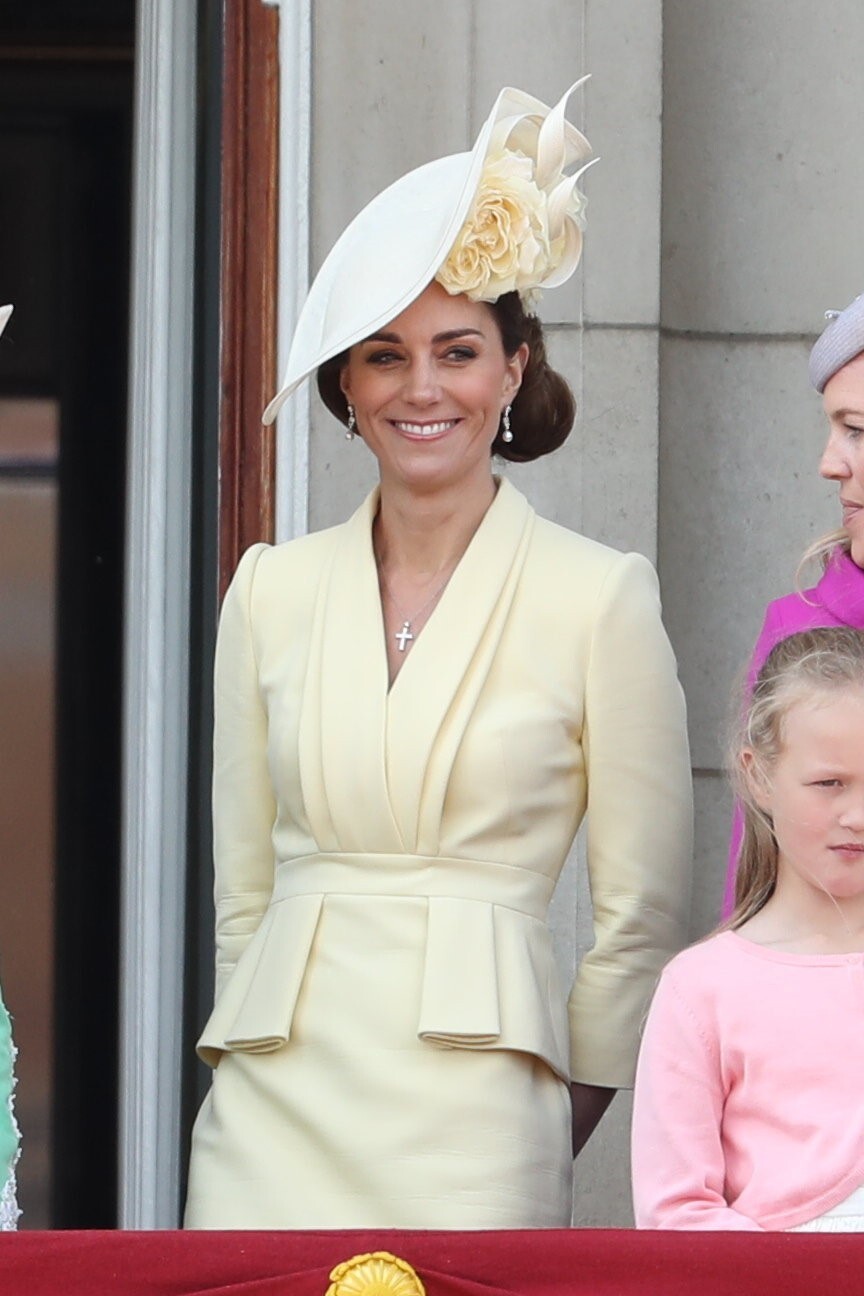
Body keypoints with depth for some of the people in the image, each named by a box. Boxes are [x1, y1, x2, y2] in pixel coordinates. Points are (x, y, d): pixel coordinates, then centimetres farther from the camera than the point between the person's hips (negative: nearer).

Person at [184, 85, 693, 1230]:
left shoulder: (600, 599, 0)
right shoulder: (271, 592, 10)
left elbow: (642, 916, 3)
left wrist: (553, 1130, 3)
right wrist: (268, 1075, 12)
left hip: (471, 1125, -3)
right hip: (278, 1113, 3)